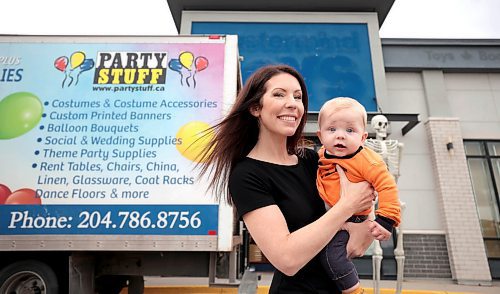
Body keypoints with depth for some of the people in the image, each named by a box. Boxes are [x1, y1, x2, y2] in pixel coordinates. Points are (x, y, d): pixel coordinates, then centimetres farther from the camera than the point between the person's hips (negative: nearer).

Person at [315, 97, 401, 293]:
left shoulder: (366, 161, -26)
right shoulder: (322, 154, -6)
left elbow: (387, 186, -26)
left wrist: (386, 220, -28)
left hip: (351, 219, -7)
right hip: (329, 214, 8)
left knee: (331, 254, -17)